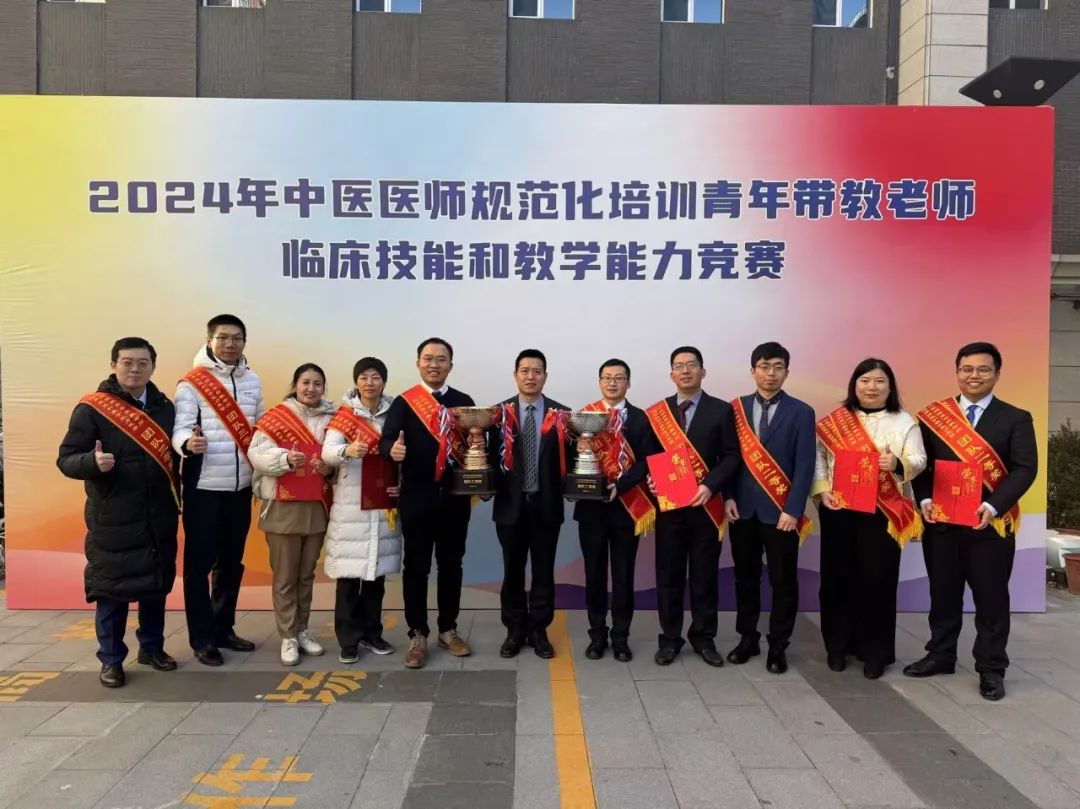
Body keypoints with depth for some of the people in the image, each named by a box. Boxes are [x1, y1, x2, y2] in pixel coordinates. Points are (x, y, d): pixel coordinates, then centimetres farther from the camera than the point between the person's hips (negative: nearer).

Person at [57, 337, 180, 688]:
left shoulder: (164, 406, 6)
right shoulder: (91, 408, -8)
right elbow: (66, 459, -10)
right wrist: (93, 462, -29)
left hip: (159, 518, 5)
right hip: (113, 520, -4)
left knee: (156, 585, 15)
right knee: (111, 589, 6)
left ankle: (152, 647, 33)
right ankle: (111, 659, 22)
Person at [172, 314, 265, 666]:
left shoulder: (252, 381, 9)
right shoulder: (192, 383, -5)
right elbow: (180, 428, -13)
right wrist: (188, 443, -34)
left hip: (240, 487, 5)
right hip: (204, 488, -5)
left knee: (232, 561, 14)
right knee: (199, 563, 3)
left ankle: (223, 629, 28)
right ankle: (202, 638, 14)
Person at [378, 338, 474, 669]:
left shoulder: (464, 402, 8)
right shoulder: (403, 402, 0)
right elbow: (386, 441, -13)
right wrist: (392, 450, -36)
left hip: (456, 495, 3)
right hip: (417, 496, -2)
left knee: (451, 564, 12)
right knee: (416, 566, 6)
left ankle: (448, 630, 26)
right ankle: (417, 635, 18)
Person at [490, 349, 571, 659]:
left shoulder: (561, 415, 1)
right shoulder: (500, 412, 2)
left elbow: (566, 458, 2)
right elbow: (494, 456, 0)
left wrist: (566, 489, -13)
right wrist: (492, 488, -12)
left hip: (547, 505, 0)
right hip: (511, 504, 0)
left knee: (544, 570, 7)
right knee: (513, 570, 9)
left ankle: (538, 630, 20)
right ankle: (515, 630, 22)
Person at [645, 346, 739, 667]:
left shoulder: (721, 410, 2)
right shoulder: (656, 412, 7)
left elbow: (731, 456, -2)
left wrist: (710, 486, -15)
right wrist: (650, 479, -11)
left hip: (706, 506, -1)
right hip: (668, 505, 1)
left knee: (705, 576, 8)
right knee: (669, 576, 7)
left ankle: (703, 638, 23)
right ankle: (670, 639, 19)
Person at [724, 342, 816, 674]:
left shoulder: (801, 412, -1)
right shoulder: (736, 408, 6)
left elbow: (805, 465, -5)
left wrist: (793, 510, -12)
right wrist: (728, 497, -4)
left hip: (779, 510, -2)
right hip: (742, 508, 2)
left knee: (783, 580, 6)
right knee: (745, 576, 11)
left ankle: (778, 646, 19)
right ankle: (747, 638, 25)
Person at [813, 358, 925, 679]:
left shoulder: (904, 422, 4)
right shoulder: (834, 420, 6)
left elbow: (919, 461, -3)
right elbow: (818, 455, 4)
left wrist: (898, 463, -24)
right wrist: (822, 490, -9)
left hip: (883, 513, -1)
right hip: (839, 510, 1)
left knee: (877, 580, 0)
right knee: (837, 577, 6)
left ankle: (875, 651, 14)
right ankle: (838, 645, 21)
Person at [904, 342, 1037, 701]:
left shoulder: (1015, 419, 0)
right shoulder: (934, 415, 4)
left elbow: (1025, 469, -8)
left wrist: (993, 506, -20)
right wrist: (925, 499, -12)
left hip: (991, 524, -2)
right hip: (941, 522, 2)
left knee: (991, 598, 7)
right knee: (943, 593, 13)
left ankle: (991, 669, 21)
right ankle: (941, 655, 28)